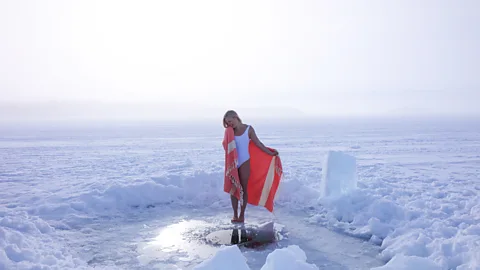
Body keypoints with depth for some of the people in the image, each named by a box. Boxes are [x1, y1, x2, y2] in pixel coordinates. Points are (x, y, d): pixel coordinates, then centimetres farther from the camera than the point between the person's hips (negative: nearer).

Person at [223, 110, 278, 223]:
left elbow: (258, 143, 1)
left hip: (244, 162, -3)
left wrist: (270, 153, 1)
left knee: (244, 189, 2)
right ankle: (235, 214, 11)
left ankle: (242, 215, 10)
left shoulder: (248, 129, -2)